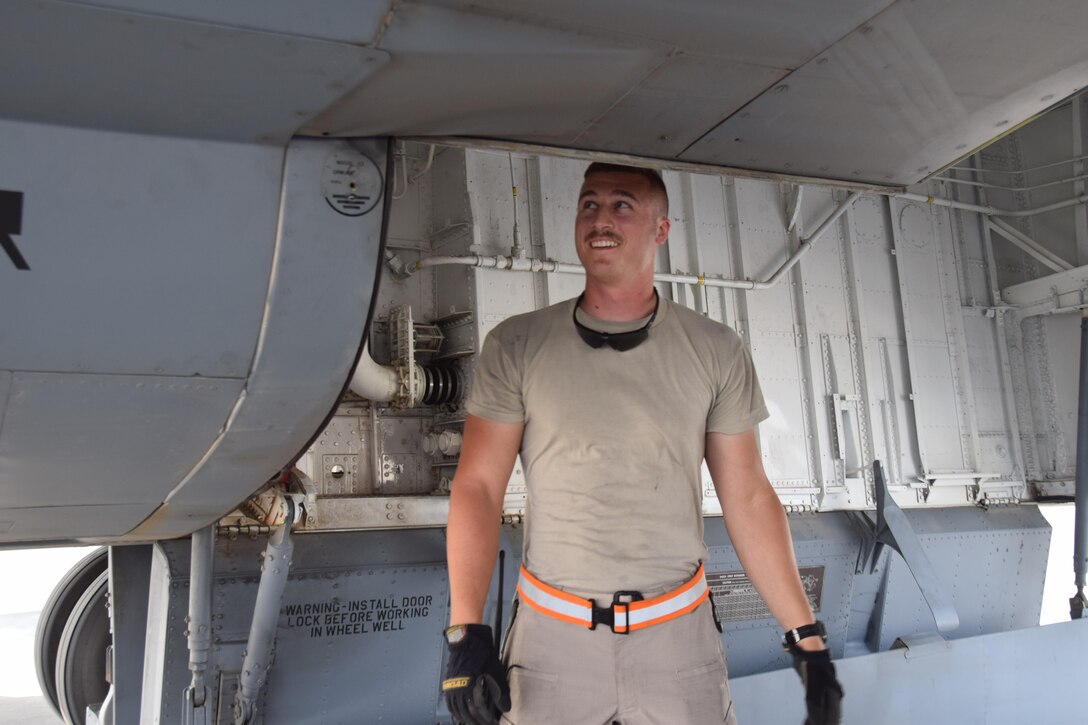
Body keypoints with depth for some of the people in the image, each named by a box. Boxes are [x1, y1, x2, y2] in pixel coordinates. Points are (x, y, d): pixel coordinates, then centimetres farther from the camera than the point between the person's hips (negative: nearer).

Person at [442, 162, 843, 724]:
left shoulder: (715, 352, 1)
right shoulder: (515, 347, -2)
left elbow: (747, 496, 3)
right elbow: (477, 487, -4)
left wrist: (806, 637, 0)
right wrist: (465, 633, -12)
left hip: (678, 636, 1)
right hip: (551, 634, 0)